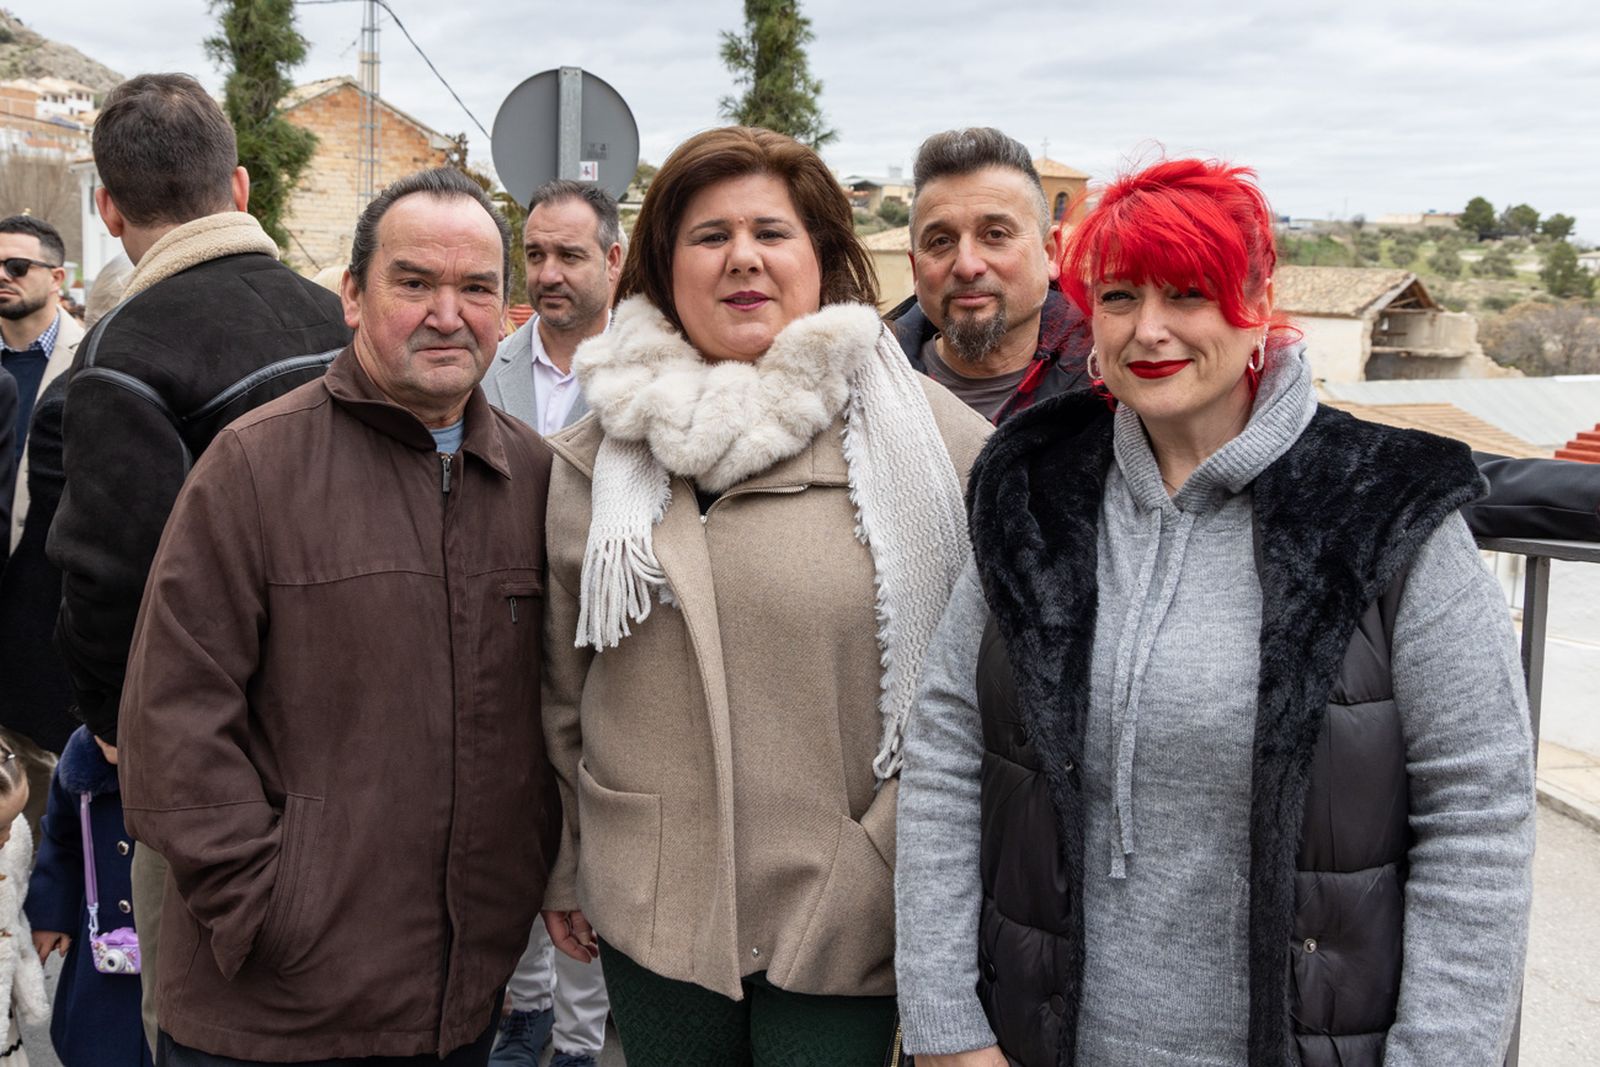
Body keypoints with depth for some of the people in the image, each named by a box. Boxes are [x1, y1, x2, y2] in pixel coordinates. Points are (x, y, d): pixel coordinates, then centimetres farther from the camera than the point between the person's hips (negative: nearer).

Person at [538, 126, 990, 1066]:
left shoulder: (920, 430, -5)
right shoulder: (596, 457, 5)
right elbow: (562, 686, 11)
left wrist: (892, 854, -6)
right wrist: (562, 870, 14)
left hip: (845, 913, -2)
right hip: (653, 908, 3)